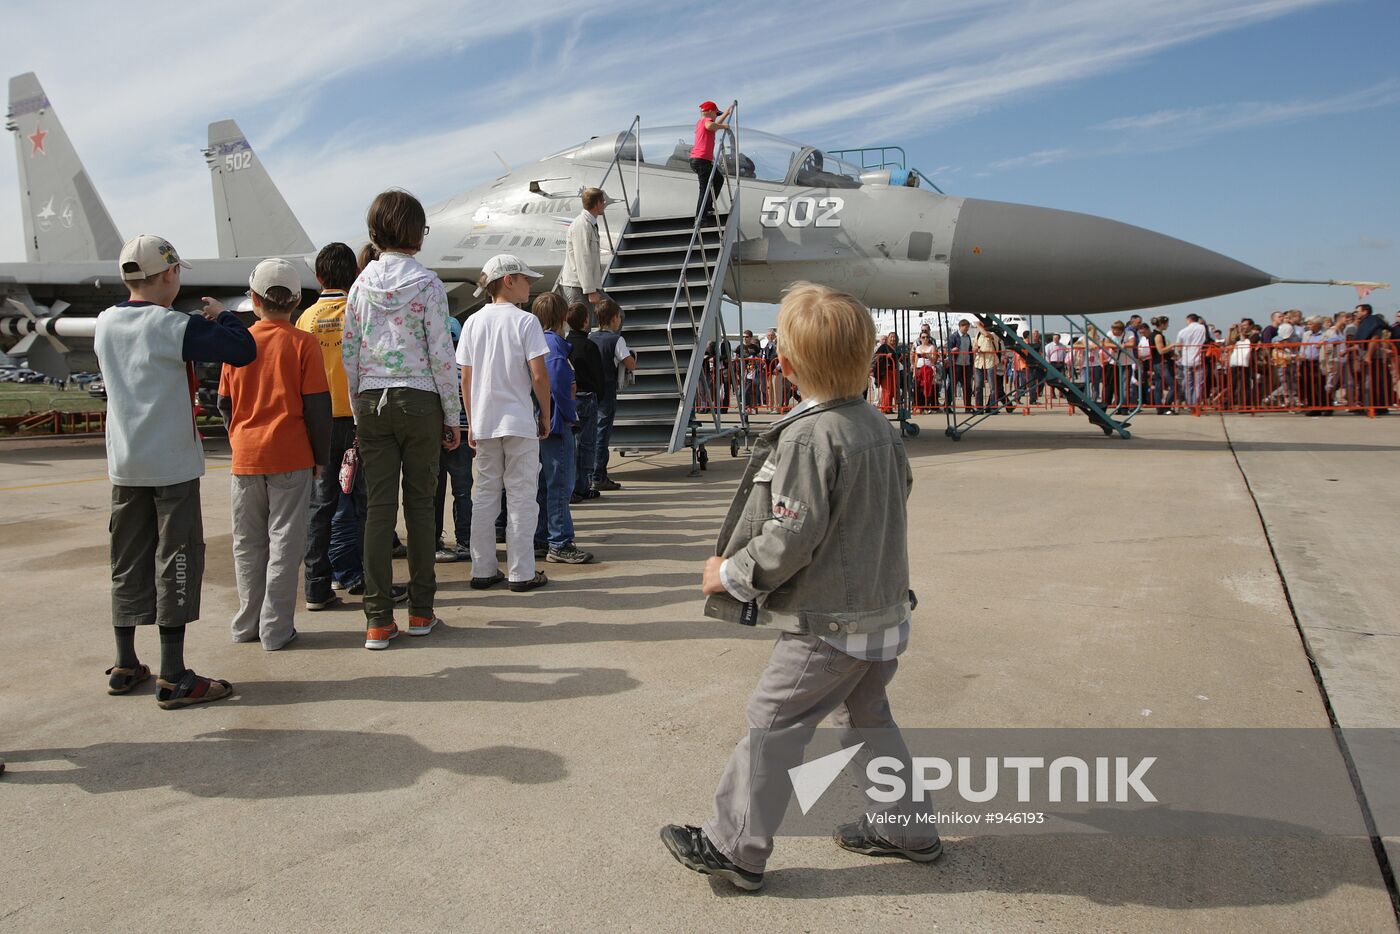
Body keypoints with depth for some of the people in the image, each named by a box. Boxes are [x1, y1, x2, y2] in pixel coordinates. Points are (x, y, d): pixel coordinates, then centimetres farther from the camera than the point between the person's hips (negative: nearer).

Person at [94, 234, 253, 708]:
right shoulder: (173, 327, -15)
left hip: (123, 464, 7)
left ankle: (125, 666, 23)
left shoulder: (105, 324, 6)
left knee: (128, 561, 14)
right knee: (177, 560, -2)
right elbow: (243, 349, -19)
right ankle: (173, 677, 0)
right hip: (172, 463, -7)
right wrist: (220, 316, 0)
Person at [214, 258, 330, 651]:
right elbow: (318, 405, -8)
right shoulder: (303, 343, -7)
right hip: (290, 457, -3)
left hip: (245, 458, 4)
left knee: (248, 544, 13)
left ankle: (247, 624, 22)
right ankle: (275, 629, 4)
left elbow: (225, 404, 8)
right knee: (284, 543, 2)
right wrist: (320, 456, 0)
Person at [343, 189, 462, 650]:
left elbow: (349, 353, 7)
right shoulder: (427, 283, -6)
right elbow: (441, 354, -8)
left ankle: (379, 620, 3)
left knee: (379, 505, 3)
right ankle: (420, 611, 14)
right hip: (419, 403, -3)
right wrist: (453, 416, 0)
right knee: (420, 504, 6)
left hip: (372, 404, 3)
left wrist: (358, 410, 15)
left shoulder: (361, 284, 6)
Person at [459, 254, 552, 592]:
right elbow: (539, 375, -13)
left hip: (484, 423, 5)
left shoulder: (473, 323, 7)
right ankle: (522, 573, 4)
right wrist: (546, 413, 1)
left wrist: (471, 423, 14)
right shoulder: (525, 321, -8)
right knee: (521, 496, 1)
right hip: (519, 422, -5)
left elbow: (466, 378, 7)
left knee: (484, 495, 12)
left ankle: (483, 570, 16)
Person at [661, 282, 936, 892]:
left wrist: (730, 572, -9)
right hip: (884, 608, 9)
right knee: (867, 717, 24)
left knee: (772, 725, 3)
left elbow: (790, 539, -24)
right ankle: (906, 829, 36)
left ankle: (734, 848, 15)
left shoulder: (808, 436, -21)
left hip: (828, 624, -9)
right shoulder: (881, 427, 5)